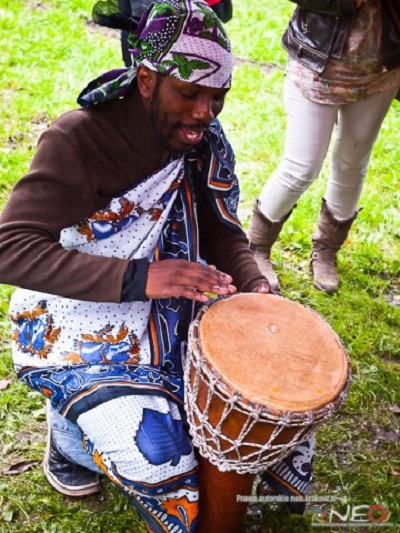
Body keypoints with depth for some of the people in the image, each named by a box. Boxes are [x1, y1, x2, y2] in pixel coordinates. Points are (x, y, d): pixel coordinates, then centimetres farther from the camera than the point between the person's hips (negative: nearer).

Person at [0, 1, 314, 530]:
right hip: (82, 326, -6)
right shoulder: (78, 140, -21)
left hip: (174, 319, 6)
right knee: (161, 463, -17)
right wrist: (139, 277, -38)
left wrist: (254, 284, -16)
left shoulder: (205, 141, -3)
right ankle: (70, 432, 13)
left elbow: (223, 233, 7)